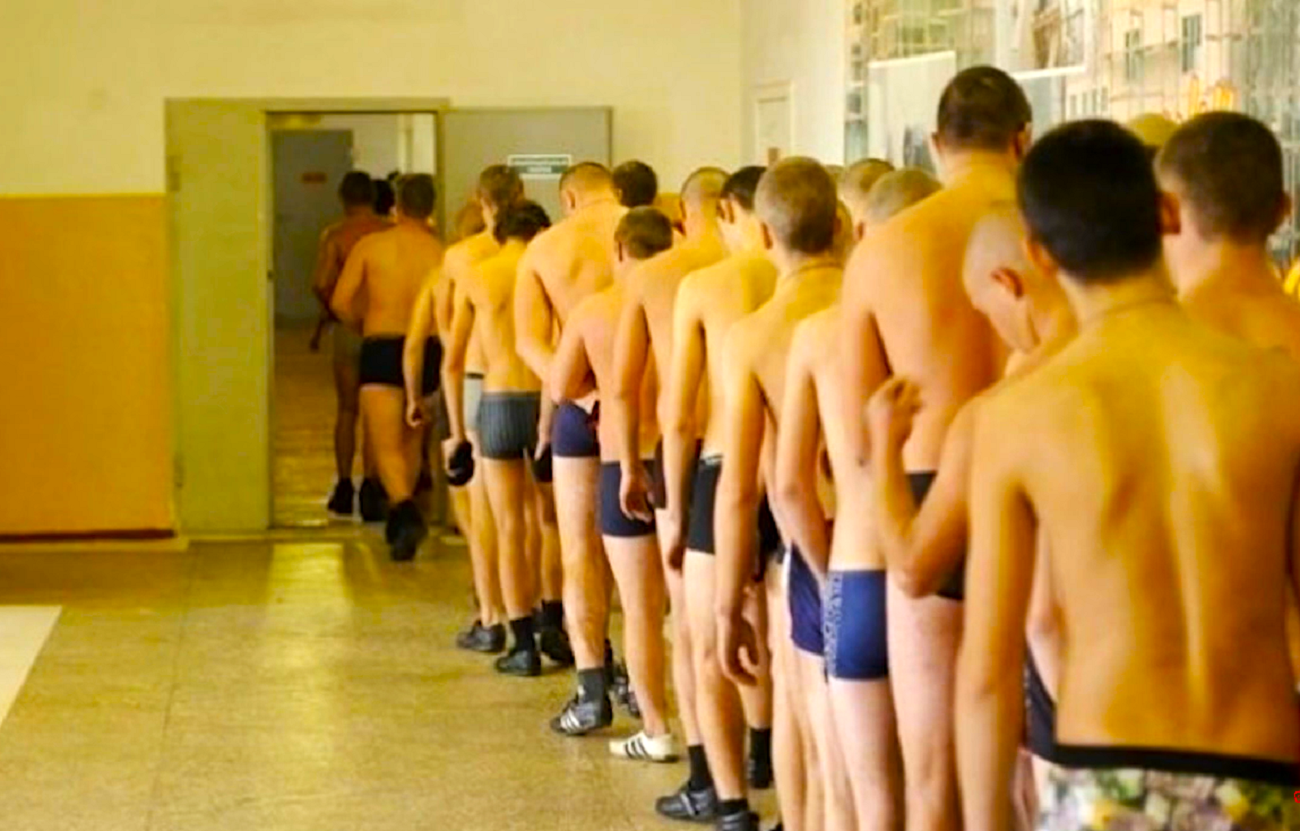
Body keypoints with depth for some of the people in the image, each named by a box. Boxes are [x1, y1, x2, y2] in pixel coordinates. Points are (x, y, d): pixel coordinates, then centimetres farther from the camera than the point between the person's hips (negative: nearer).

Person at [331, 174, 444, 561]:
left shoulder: (371, 246, 0)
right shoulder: (440, 253, 1)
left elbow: (341, 302, -2)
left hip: (381, 349, -2)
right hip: (426, 350, 2)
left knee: (387, 446, -6)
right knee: (411, 441, 21)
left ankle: (406, 511, -31)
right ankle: (400, 518, 30)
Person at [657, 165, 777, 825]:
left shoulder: (702, 287, -6)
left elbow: (679, 415, -6)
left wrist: (675, 512, 3)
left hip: (722, 473, -3)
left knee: (710, 651, 8)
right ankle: (764, 757, 33)